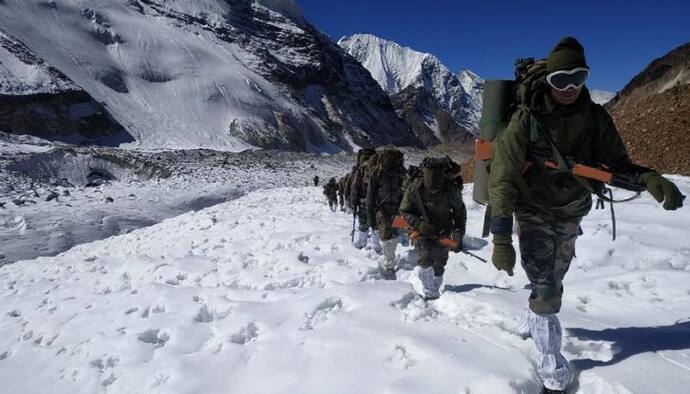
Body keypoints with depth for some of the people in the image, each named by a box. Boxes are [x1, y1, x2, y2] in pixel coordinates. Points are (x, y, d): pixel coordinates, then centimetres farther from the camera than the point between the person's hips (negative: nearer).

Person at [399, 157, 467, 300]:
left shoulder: (452, 190, -16)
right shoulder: (414, 189, -19)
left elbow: (460, 213, -2)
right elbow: (404, 211, -8)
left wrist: (458, 235, -9)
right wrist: (419, 224, -24)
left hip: (443, 231, 2)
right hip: (421, 230, -2)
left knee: (439, 263, 8)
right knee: (426, 258, -19)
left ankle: (434, 292, 31)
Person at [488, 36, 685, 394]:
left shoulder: (595, 118, -8)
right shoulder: (528, 119, -21)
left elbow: (616, 162, 1)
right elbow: (504, 177, -25)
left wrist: (651, 179, -23)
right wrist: (501, 238, -32)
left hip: (570, 216, 5)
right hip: (534, 213, -4)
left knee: (552, 285, 21)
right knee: (547, 291, -10)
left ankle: (531, 323, 51)